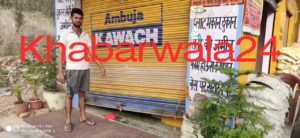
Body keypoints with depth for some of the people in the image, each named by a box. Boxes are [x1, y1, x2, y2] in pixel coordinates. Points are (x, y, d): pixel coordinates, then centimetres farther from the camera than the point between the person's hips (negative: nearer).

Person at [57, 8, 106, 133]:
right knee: (69, 94, 3)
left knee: (82, 93, 11)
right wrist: (60, 71, -11)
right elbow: (60, 53, -4)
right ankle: (68, 121, 13)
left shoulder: (85, 35, 11)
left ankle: (82, 117, 22)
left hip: (85, 69, 4)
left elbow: (92, 53, 11)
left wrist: (101, 66, 5)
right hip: (72, 69, -4)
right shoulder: (65, 33, -1)